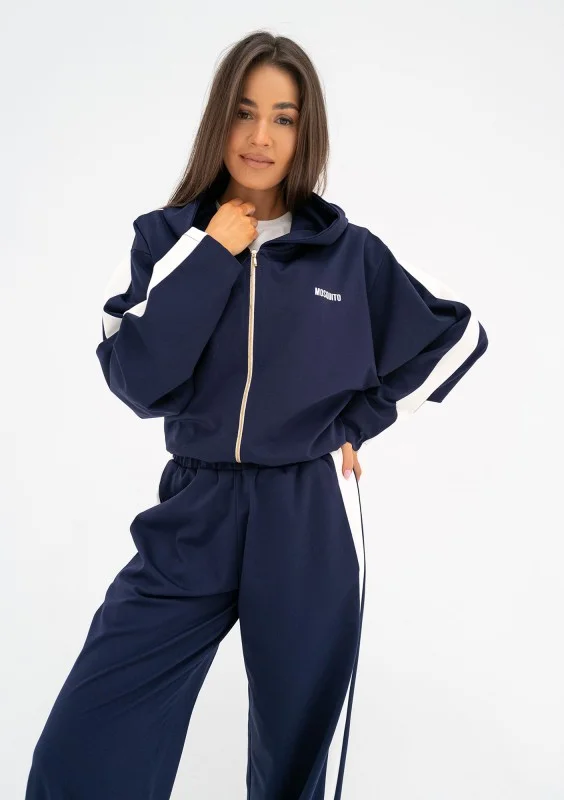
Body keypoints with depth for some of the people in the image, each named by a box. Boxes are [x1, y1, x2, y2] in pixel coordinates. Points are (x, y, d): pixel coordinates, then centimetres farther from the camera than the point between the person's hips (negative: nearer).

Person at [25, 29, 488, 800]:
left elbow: (459, 331, 10)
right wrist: (208, 257, -13)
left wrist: (356, 421, 4)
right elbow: (137, 381, -9)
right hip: (194, 517, 1)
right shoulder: (166, 238, 1)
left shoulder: (350, 252, 0)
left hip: (309, 526, 0)